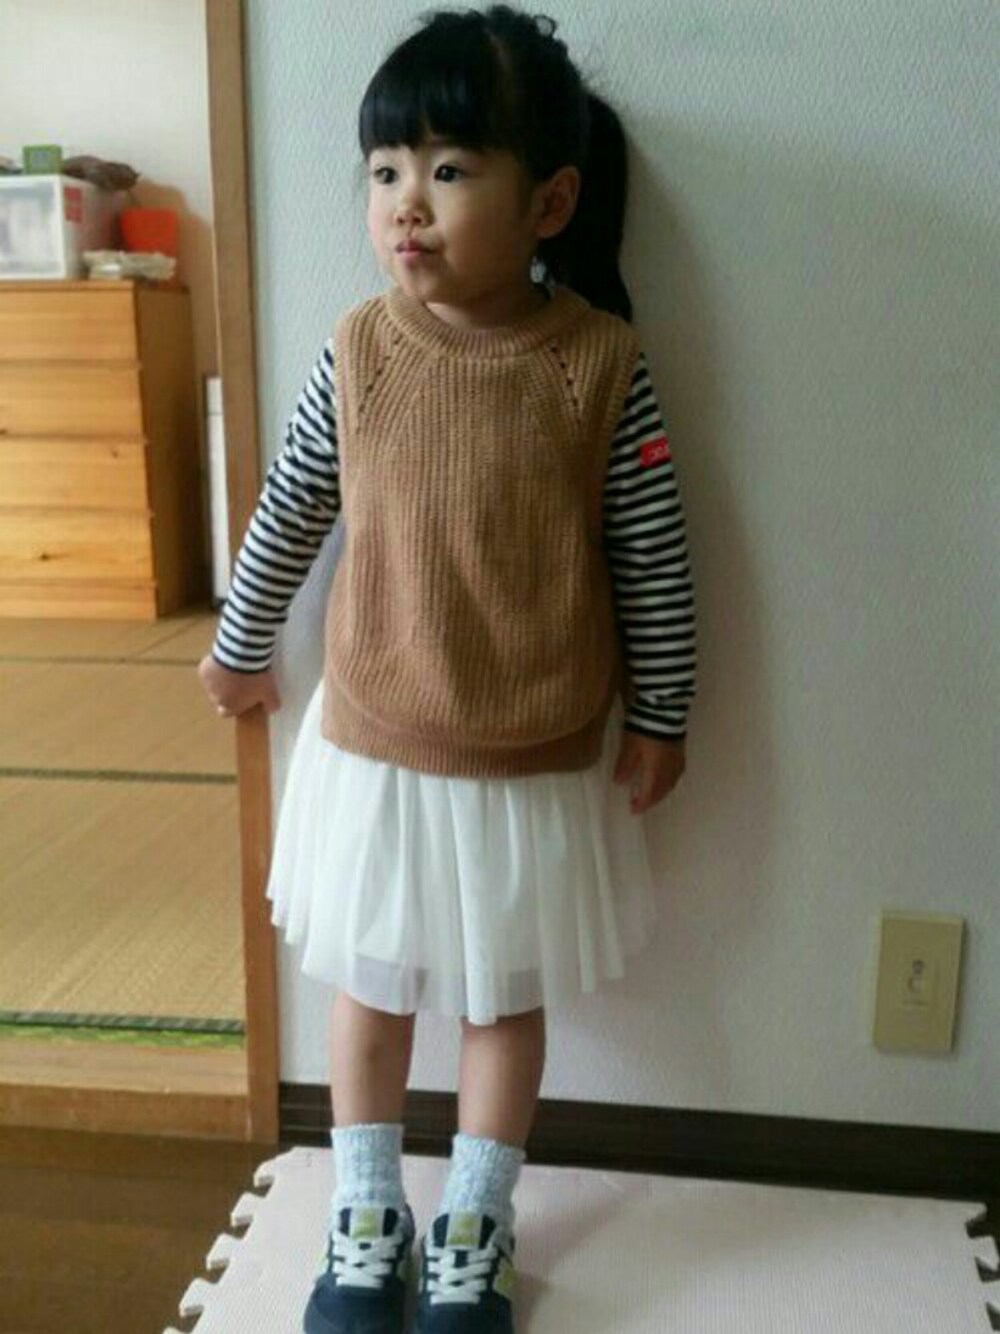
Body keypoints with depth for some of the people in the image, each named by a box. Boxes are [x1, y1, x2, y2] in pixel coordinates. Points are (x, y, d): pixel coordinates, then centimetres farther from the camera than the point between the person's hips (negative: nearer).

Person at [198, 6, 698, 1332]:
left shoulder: (601, 363, -13)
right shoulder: (357, 350, -8)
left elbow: (652, 558, -6)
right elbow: (289, 513, 5)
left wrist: (659, 715, -1)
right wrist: (239, 644, 15)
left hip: (540, 765, -1)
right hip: (372, 749, 2)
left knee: (506, 1001, 17)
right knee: (369, 994, 17)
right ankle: (367, 1224, 41)